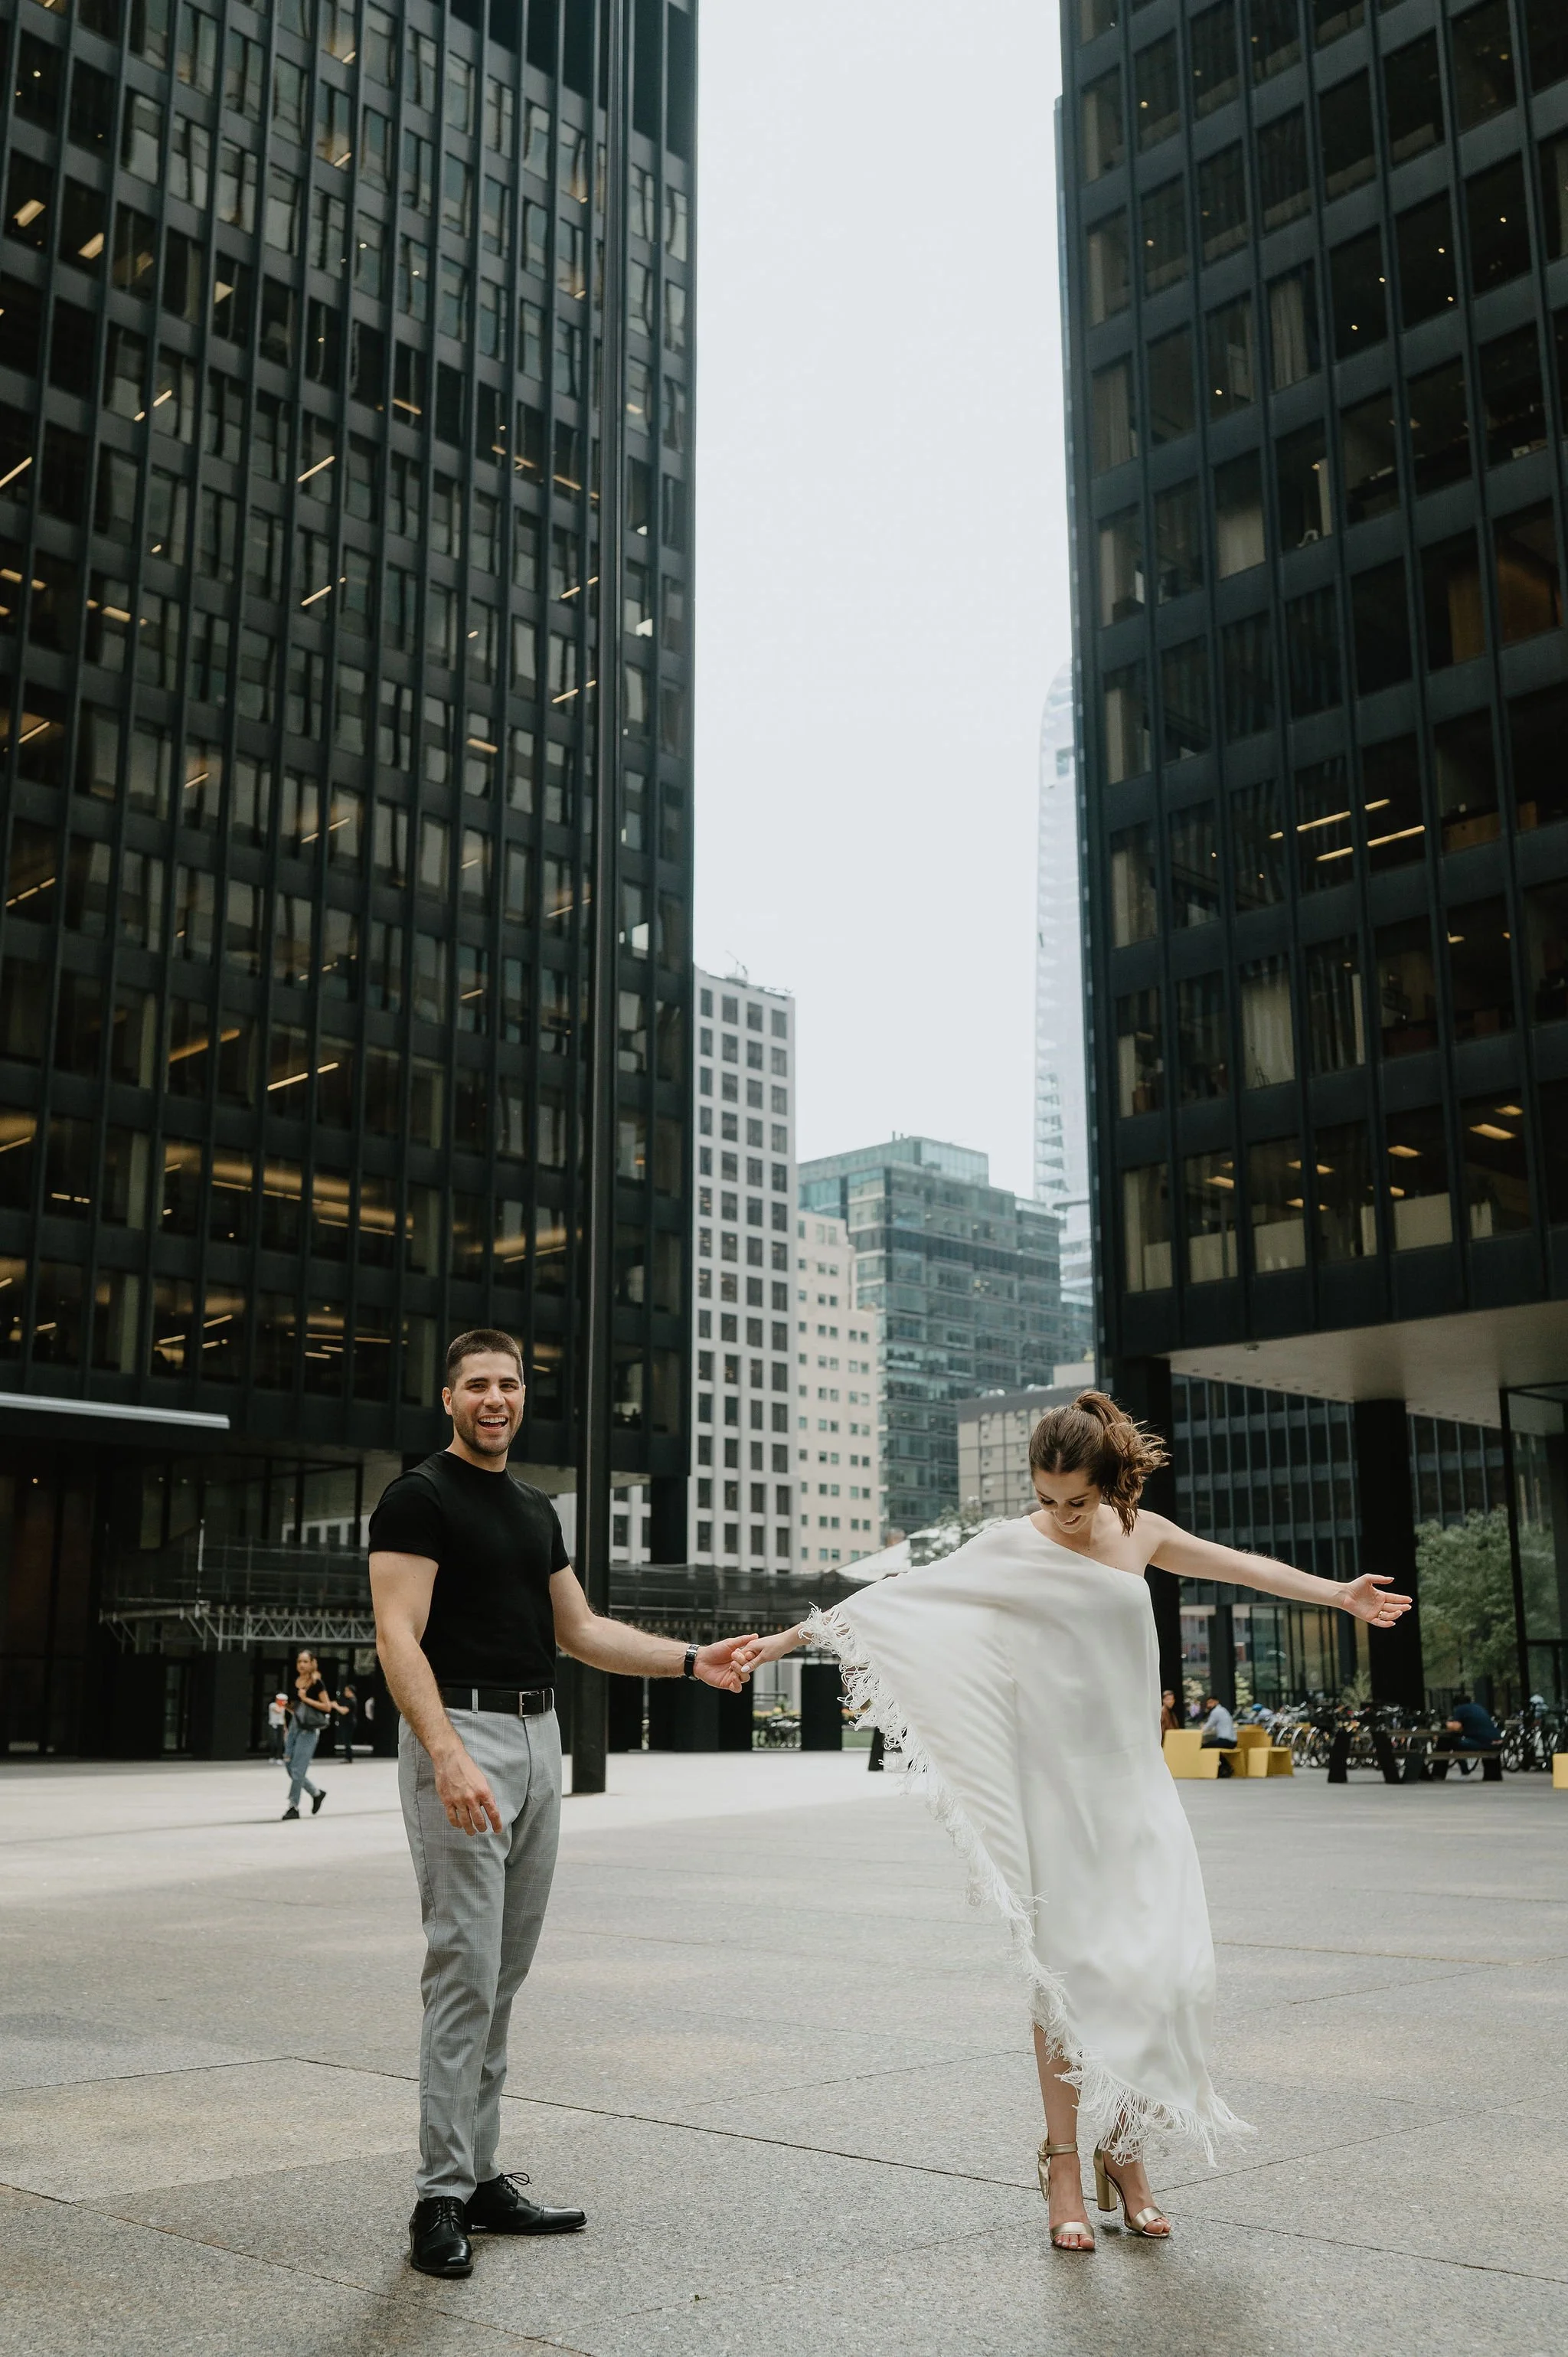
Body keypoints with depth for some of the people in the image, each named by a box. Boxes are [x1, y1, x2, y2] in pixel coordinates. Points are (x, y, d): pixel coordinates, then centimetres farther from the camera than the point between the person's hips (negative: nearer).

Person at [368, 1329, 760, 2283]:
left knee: (505, 1974, 10)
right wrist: (448, 1756, -28)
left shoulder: (535, 1508, 18)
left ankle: (483, 2178, 18)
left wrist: (693, 1661, 11)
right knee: (465, 1967, -9)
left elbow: (580, 1631, 21)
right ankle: (441, 2195, -1)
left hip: (539, 1736, 8)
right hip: (463, 1733, -8)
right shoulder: (421, 1498, -6)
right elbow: (399, 1638, -15)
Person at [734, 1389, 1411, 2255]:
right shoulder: (1011, 1550, -5)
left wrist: (1338, 1594, 25)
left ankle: (1123, 2147, 12)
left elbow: (1243, 1566, 20)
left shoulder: (1141, 1533, 6)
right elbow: (896, 1598, -7)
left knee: (1164, 1963, -4)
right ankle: (1063, 2161, 9)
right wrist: (790, 1637, -12)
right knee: (1065, 1972, -3)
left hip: (1132, 1780, 4)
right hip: (1054, 1786, -3)